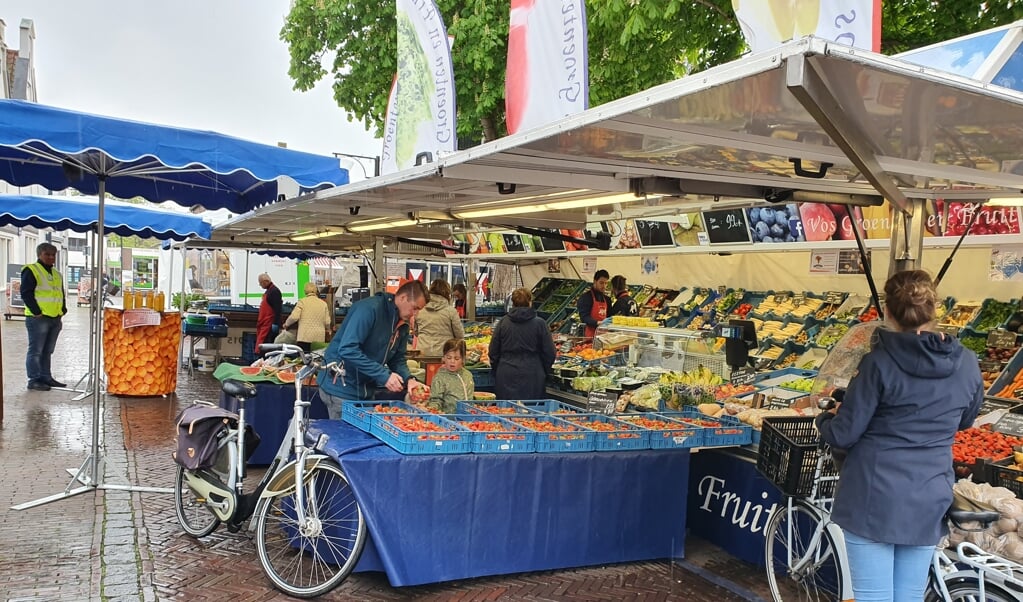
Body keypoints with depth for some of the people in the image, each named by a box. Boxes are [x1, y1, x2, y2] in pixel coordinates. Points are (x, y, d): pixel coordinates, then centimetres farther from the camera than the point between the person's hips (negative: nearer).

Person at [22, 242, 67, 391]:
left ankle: (46, 377, 22)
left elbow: (62, 294, 25)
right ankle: (34, 380, 1)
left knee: (47, 351, 14)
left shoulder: (57, 274, 19)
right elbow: (26, 293, -12)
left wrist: (63, 309, 10)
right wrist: (37, 312, -16)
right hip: (38, 318, -8)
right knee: (35, 351, -3)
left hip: (55, 318, 8)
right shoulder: (31, 271, -5)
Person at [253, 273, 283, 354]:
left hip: (269, 325, -10)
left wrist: (275, 324, -24)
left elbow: (277, 309, -20)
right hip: (264, 324, 10)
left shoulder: (274, 291, -13)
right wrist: (259, 322, 26)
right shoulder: (268, 291, 19)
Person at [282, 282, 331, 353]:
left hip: (305, 336, -3)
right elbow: (327, 322, 6)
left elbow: (294, 317, -7)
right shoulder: (323, 303, 9)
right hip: (319, 338, 3)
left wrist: (286, 324, 12)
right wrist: (327, 330, 28)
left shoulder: (302, 301, 1)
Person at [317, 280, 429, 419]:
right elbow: (347, 349, -29)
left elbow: (398, 359, 10)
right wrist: (384, 375, -30)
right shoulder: (369, 308, -22)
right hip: (341, 387, -8)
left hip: (367, 390, 8)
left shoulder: (403, 325, 6)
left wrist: (409, 379, -12)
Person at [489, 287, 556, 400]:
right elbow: (549, 353, 0)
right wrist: (544, 373, 16)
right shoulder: (539, 323, -5)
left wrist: (496, 372, 20)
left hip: (505, 377, 2)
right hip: (532, 377, -2)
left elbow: (493, 352, 7)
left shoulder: (503, 323, 1)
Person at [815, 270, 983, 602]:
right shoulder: (967, 365, -2)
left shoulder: (879, 362, -16)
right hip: (928, 502, 4)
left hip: (874, 498, -4)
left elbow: (844, 435, -12)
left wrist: (824, 419, 8)